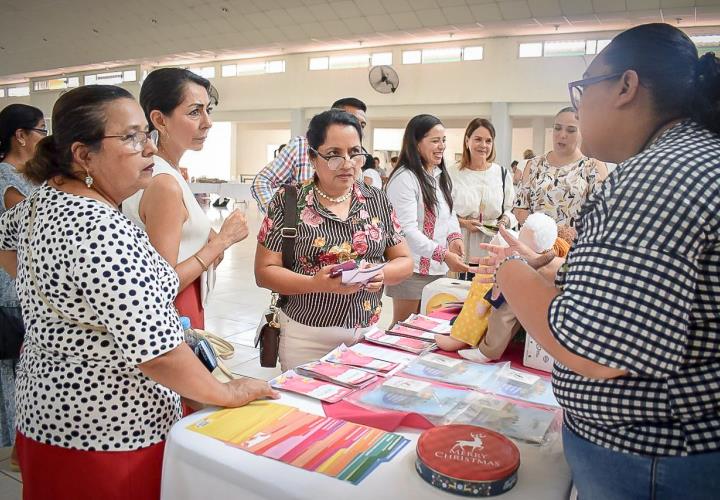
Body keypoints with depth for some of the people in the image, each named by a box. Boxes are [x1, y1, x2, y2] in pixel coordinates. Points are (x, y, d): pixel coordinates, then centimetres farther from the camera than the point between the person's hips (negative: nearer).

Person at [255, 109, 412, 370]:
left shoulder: (378, 200, 3)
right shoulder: (287, 202, -6)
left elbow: (404, 261, 7)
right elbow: (264, 272, -7)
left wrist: (382, 274, -15)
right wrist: (316, 284, -23)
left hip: (368, 333, 3)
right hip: (306, 336, -2)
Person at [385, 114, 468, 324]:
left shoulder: (441, 175, 12)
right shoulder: (404, 178, -16)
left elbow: (450, 213, 17)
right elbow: (407, 229, -21)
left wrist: (455, 236, -4)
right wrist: (444, 255, -27)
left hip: (438, 268, 8)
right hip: (412, 268, -8)